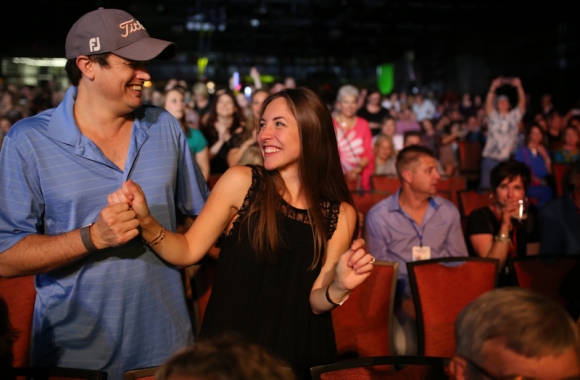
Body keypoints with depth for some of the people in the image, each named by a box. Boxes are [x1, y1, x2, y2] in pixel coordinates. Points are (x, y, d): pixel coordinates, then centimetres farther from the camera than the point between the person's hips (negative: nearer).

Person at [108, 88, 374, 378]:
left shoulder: (340, 214, -6)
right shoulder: (240, 181, -10)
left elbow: (315, 302, -6)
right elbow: (188, 251, -9)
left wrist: (339, 287, -26)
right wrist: (146, 221, -25)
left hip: (299, 354, 2)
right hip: (231, 346, -1)